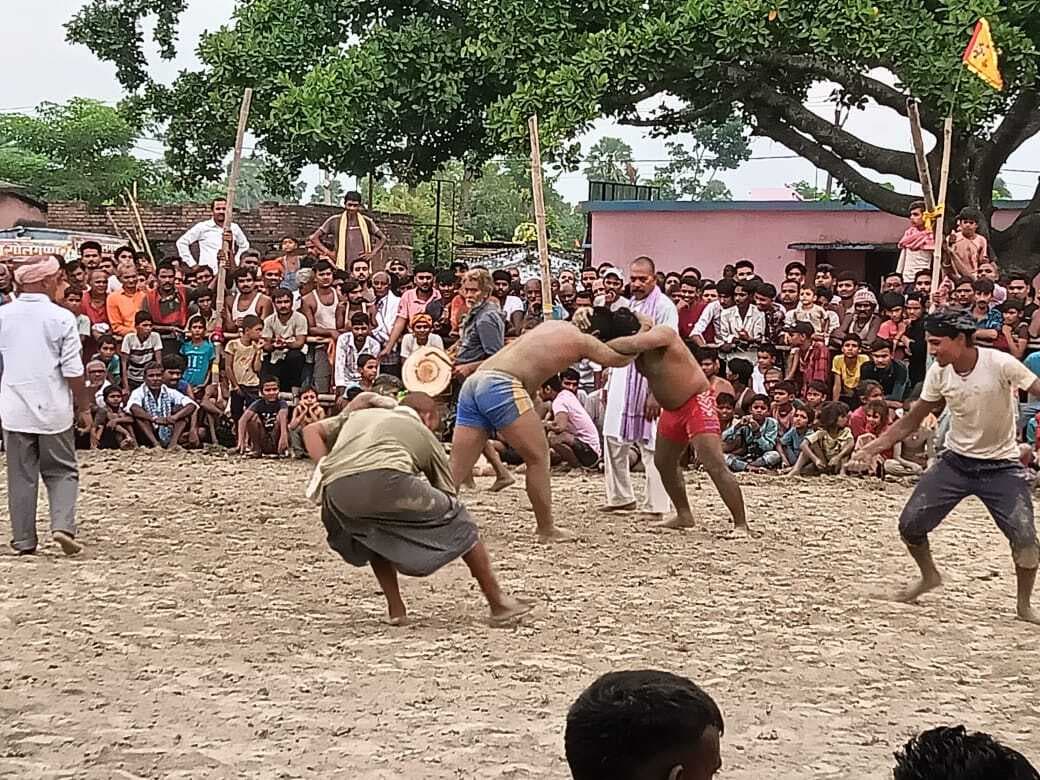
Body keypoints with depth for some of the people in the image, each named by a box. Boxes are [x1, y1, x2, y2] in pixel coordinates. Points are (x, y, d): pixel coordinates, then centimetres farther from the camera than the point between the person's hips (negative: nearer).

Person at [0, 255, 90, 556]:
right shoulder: (61, 318, -10)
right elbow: (73, 371, -9)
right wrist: (84, 405, 3)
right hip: (53, 408, -2)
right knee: (62, 471, 11)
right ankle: (62, 525, -8)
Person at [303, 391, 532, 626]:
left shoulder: (359, 414, 41)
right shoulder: (425, 435, 32)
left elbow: (311, 430, 29)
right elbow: (449, 497, 32)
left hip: (336, 490, 4)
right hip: (388, 477, -3)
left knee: (372, 533, 36)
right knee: (455, 518, 18)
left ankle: (395, 608, 27)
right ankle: (498, 604, 18)